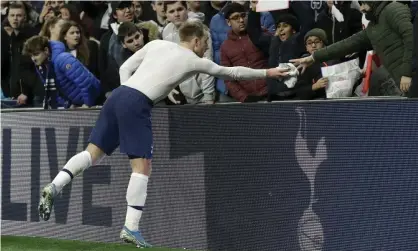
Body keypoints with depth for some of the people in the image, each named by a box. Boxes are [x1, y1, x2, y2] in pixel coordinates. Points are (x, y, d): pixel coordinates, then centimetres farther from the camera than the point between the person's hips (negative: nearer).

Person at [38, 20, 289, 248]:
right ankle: (131, 228, -10)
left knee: (94, 152, 7)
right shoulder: (194, 61, 10)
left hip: (118, 94, 6)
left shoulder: (157, 44, 21)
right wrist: (266, 73, 34)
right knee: (142, 166, -3)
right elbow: (232, 72, 21)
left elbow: (125, 69, 19)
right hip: (137, 104, -6)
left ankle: (54, 187, -11)